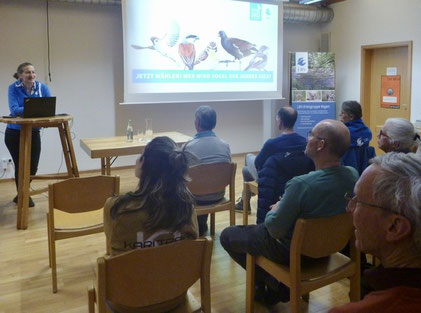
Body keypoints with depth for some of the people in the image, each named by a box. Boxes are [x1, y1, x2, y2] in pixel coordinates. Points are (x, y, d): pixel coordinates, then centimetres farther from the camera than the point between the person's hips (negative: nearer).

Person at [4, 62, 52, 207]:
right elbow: (14, 110, -23)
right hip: (14, 133, -2)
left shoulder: (43, 88, -5)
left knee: (33, 167, 5)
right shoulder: (13, 88, -12)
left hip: (33, 132, 3)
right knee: (21, 166, 2)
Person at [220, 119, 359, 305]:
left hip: (293, 251, -6)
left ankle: (269, 282, 15)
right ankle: (277, 287, 25)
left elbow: (275, 230, -24)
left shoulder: (301, 184, -36)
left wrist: (273, 211, -3)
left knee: (227, 236, 11)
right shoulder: (353, 175, -15)